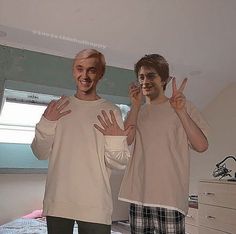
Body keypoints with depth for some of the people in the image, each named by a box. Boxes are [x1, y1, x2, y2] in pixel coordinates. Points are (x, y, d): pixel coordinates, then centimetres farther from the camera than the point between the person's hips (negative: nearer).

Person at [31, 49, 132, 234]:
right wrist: (46, 123, -7)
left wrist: (115, 140, -21)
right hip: (57, 202, 3)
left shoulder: (110, 111, -2)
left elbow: (119, 163, -3)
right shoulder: (58, 106, 7)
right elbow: (40, 153, 6)